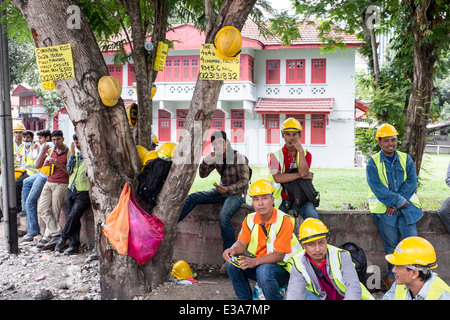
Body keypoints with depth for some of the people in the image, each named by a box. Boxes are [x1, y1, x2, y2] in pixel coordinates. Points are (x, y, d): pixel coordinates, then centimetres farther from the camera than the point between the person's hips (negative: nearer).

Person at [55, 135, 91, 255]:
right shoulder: (76, 153, 14)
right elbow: (69, 169, 7)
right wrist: (72, 154, -3)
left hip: (83, 192, -6)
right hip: (71, 190, 6)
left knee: (73, 216, -12)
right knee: (72, 218, 3)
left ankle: (63, 238, 9)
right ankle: (74, 245, 7)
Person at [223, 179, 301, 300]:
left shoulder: (284, 221, -18)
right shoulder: (250, 219, 2)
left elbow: (279, 255, -21)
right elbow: (241, 243, 2)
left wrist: (255, 261, -35)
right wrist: (233, 250, -23)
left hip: (283, 268, -6)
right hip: (258, 264, 6)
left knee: (264, 271, -37)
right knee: (231, 262, -15)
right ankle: (244, 298, 2)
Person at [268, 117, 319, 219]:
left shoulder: (306, 154, 8)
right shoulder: (275, 155, 2)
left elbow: (303, 172, -13)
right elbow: (277, 178, -14)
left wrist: (301, 151, -16)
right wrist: (301, 175, -12)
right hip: (281, 198, -1)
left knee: (313, 217, -24)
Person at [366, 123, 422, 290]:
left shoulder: (406, 159, 10)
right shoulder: (373, 162, 2)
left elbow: (412, 183, 1)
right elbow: (377, 188, -8)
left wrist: (396, 204, -10)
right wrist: (398, 200, -14)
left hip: (406, 203, 2)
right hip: (383, 206, -2)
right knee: (391, 243, -6)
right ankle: (393, 276, 8)